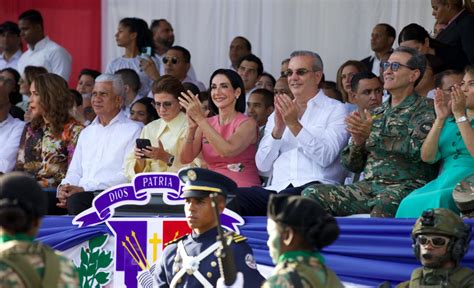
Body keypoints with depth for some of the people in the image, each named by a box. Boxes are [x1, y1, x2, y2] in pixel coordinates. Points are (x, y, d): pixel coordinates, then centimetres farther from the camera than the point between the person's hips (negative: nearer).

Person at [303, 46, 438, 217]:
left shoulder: (424, 109, 4)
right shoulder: (376, 114, 23)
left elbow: (420, 150, -15)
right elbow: (353, 165, 21)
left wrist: (373, 136, -13)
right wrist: (358, 142, -1)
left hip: (405, 186, -6)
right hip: (368, 186, 6)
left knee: (385, 203, -41)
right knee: (312, 194, -15)